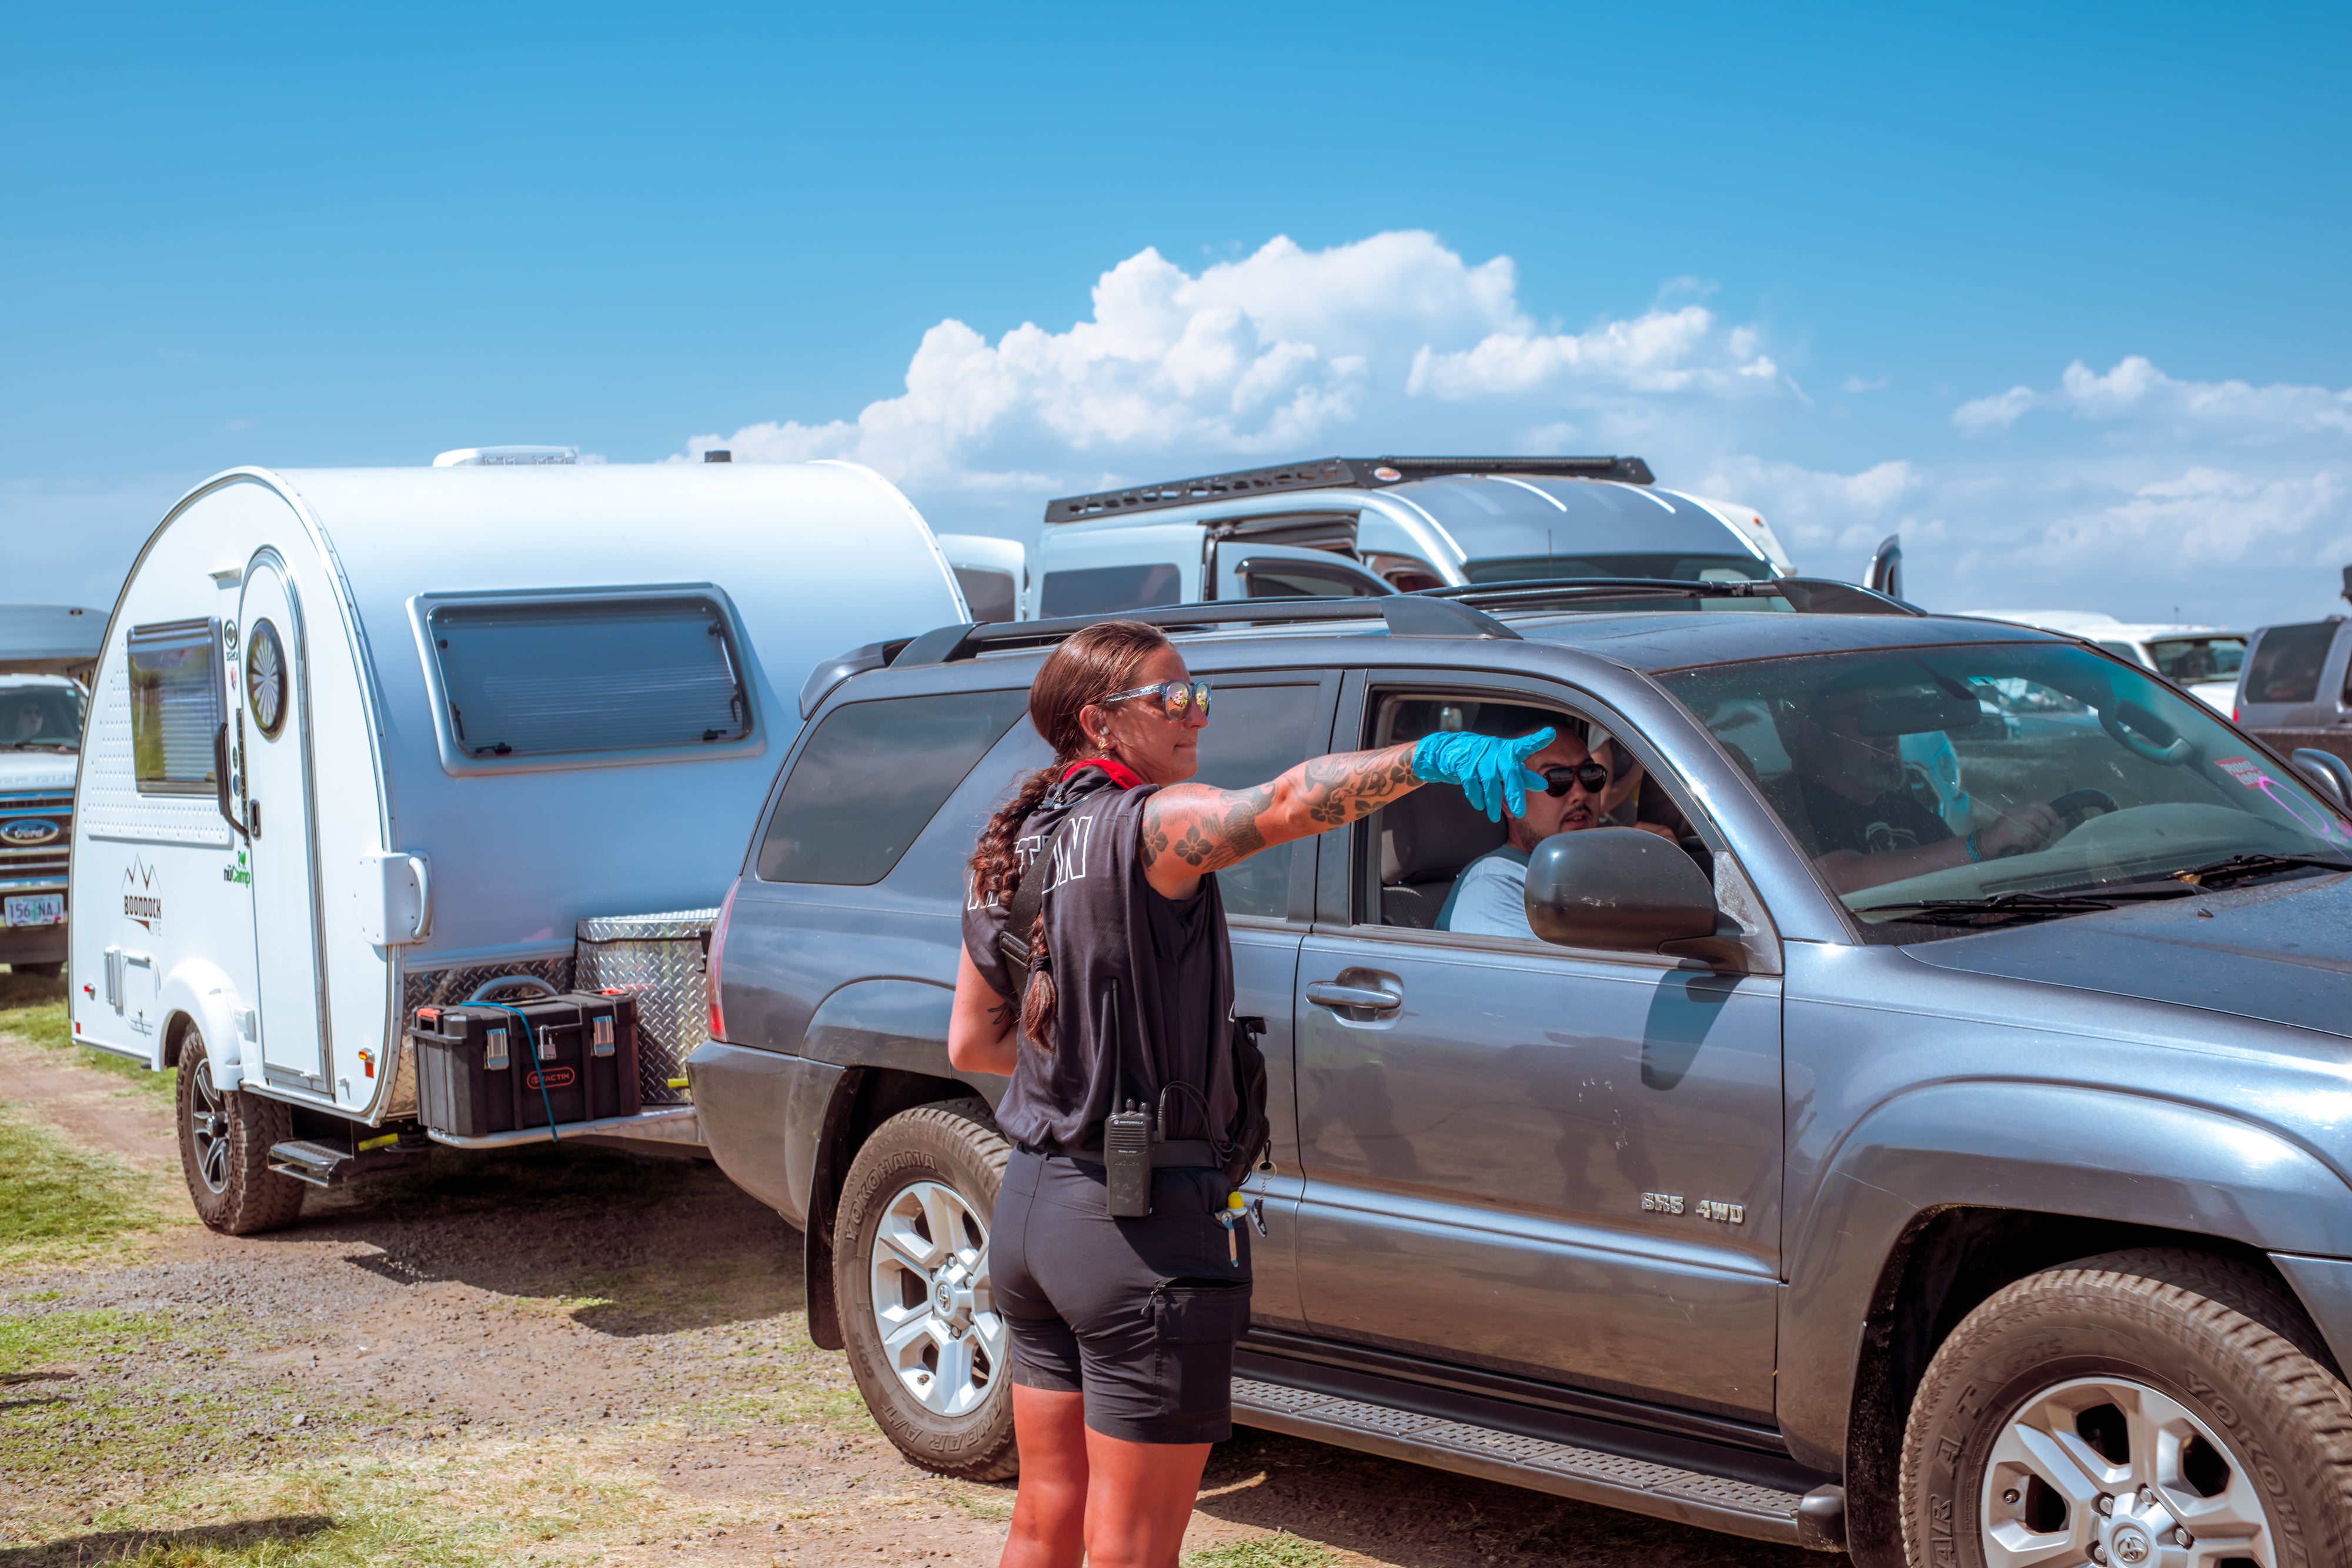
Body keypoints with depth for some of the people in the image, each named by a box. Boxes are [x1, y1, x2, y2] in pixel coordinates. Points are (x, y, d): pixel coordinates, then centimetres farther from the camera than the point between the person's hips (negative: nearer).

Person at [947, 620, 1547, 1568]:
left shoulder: (1014, 848, 11)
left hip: (1029, 1204, 9)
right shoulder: (1150, 825, -14)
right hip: (1143, 1223, -8)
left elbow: (970, 1043, 17)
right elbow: (1289, 802, -35)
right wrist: (1433, 756, -43)